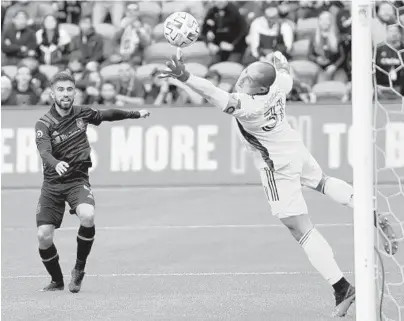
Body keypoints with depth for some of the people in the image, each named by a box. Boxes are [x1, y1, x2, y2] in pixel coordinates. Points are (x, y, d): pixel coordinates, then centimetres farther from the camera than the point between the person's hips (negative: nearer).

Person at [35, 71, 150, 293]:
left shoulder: (81, 114, 0)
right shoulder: (44, 124, -12)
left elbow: (107, 115, 20)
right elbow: (44, 151, -29)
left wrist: (135, 114, 27)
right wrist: (56, 164, -50)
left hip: (78, 180, 1)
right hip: (52, 183, -1)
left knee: (87, 216, -29)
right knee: (44, 236, -10)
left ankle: (79, 269, -7)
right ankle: (57, 281, 17)